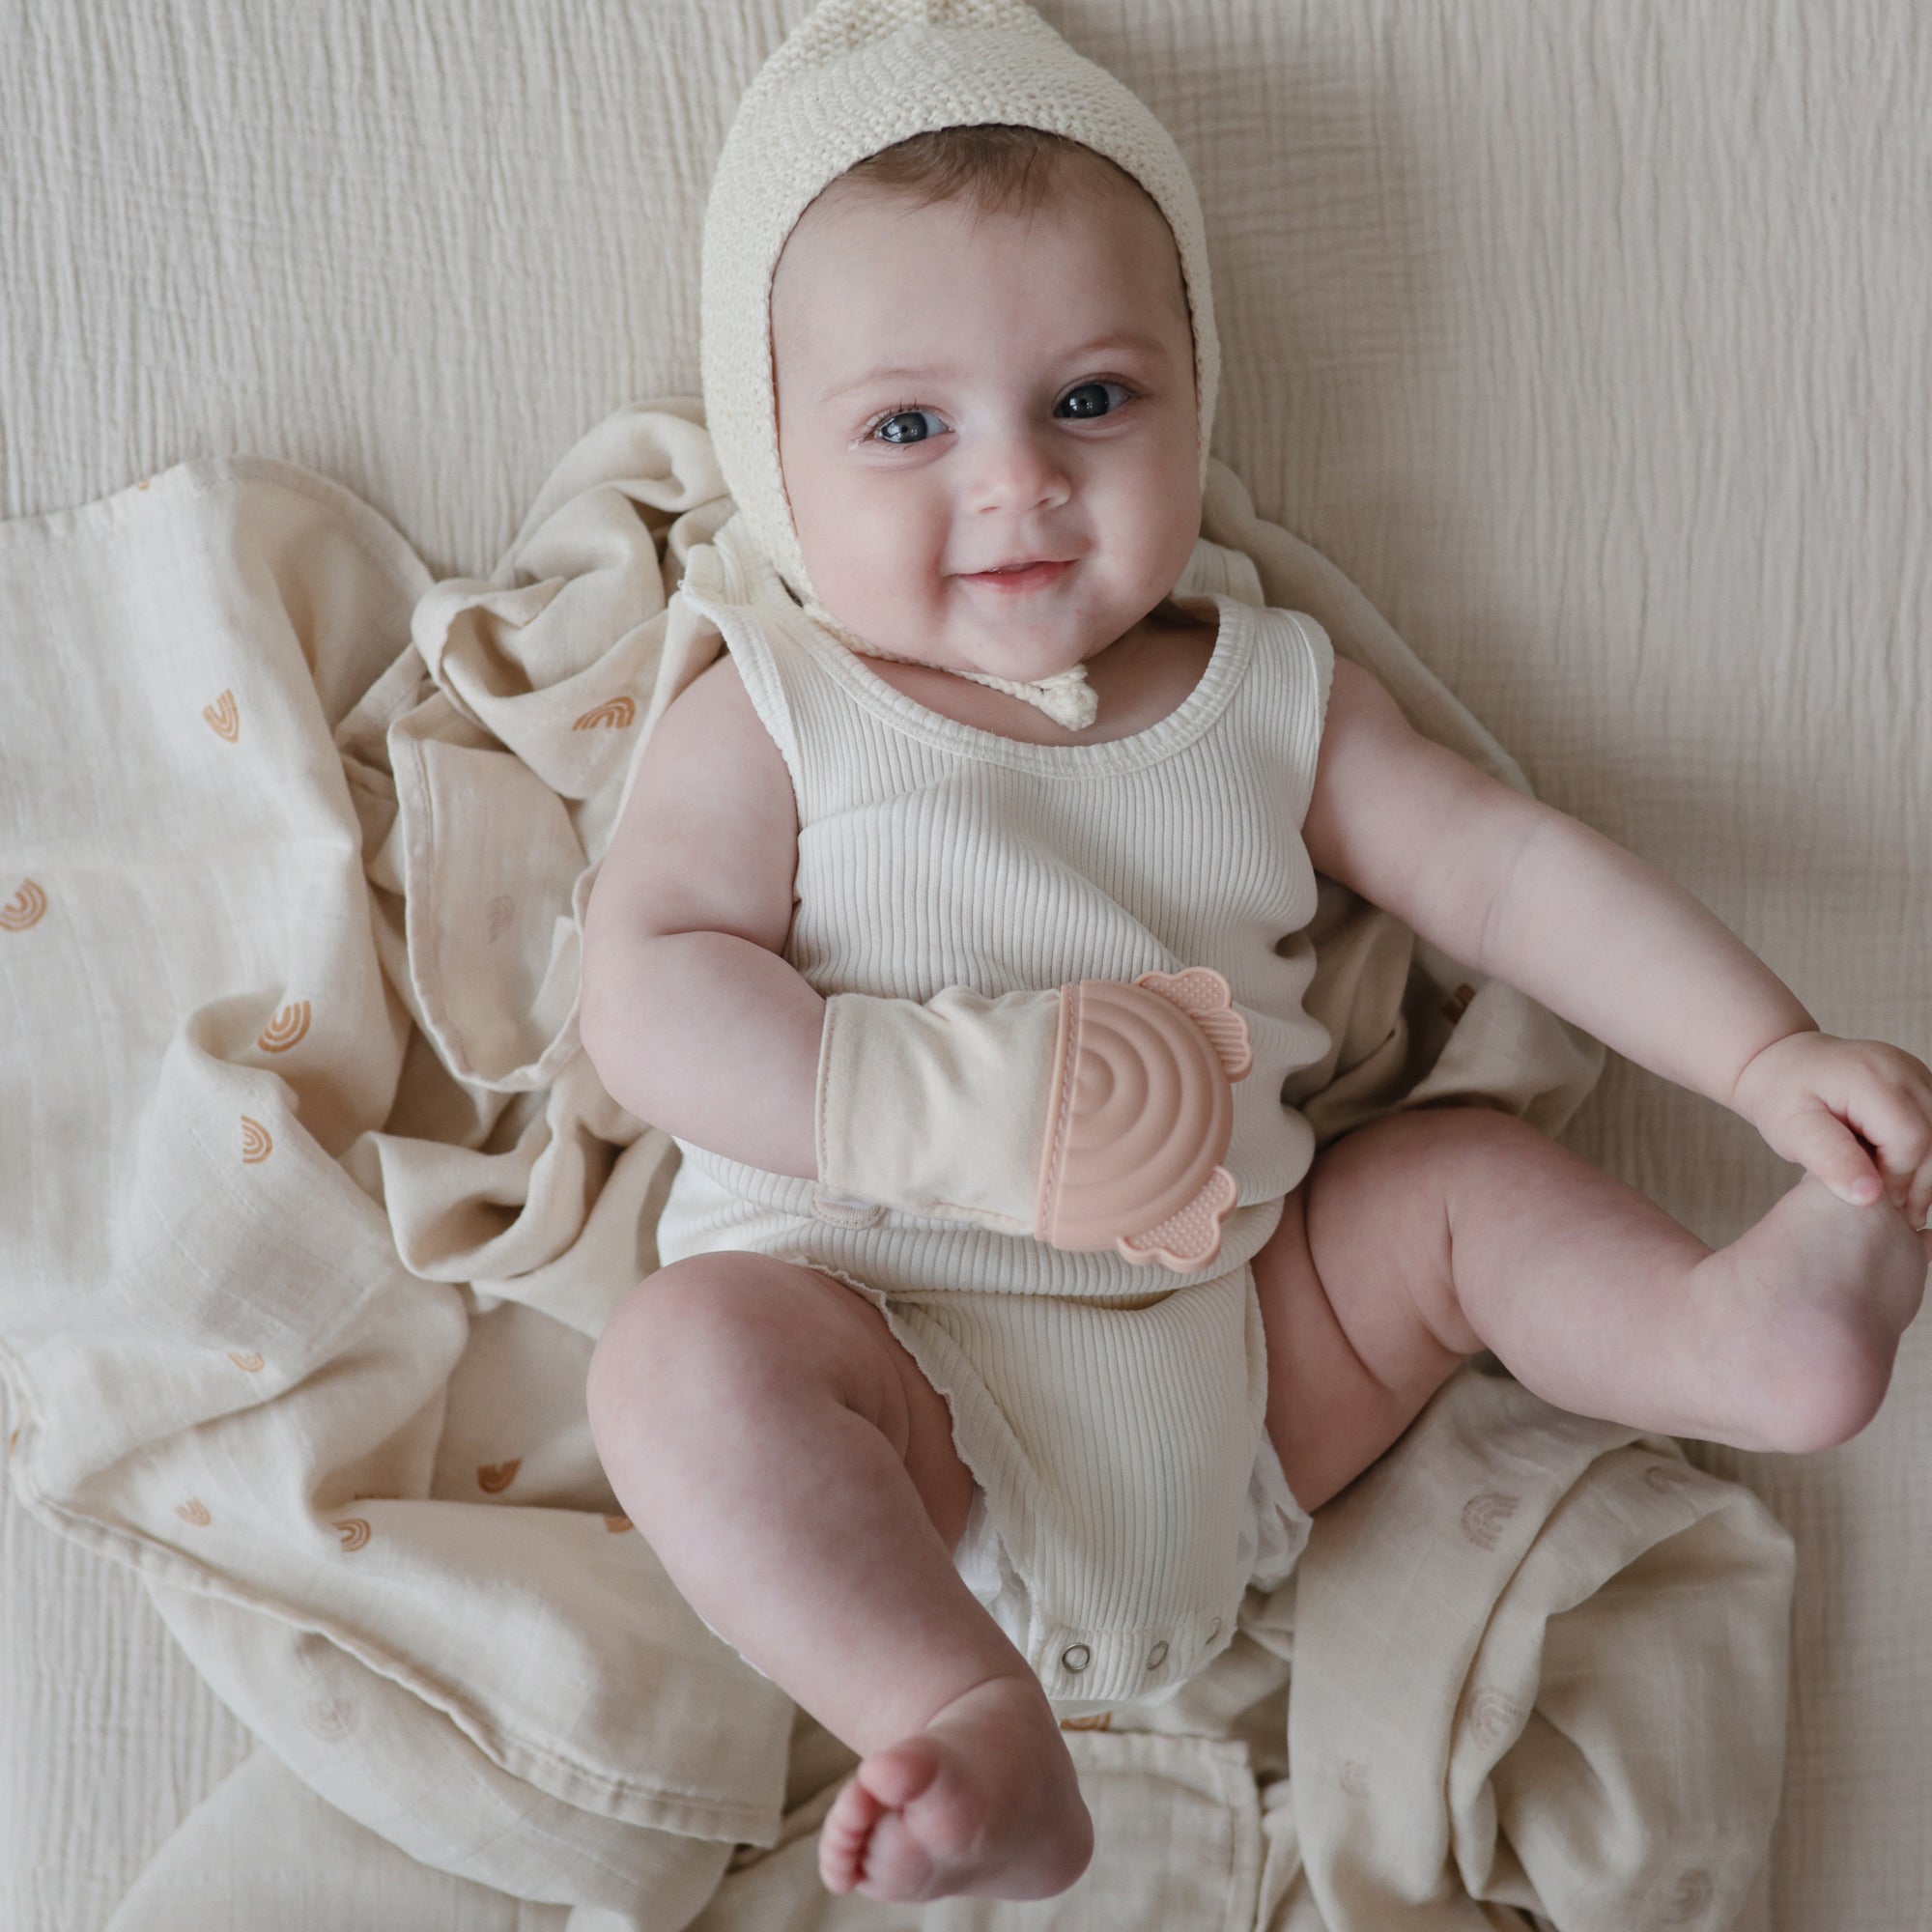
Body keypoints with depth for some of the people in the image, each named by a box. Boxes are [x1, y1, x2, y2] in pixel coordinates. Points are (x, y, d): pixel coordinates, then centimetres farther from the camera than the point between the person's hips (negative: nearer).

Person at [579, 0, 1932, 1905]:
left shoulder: (1267, 695, 9)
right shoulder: (769, 722, -4)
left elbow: (1507, 867, 8)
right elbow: (648, 994, -15)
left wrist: (1770, 1054, -4)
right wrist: (966, 1115, -28)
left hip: (1233, 1337, 4)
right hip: (884, 1346, -4)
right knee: (684, 1352, -31)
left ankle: (1724, 1330, -20)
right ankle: (964, 1714, -37)